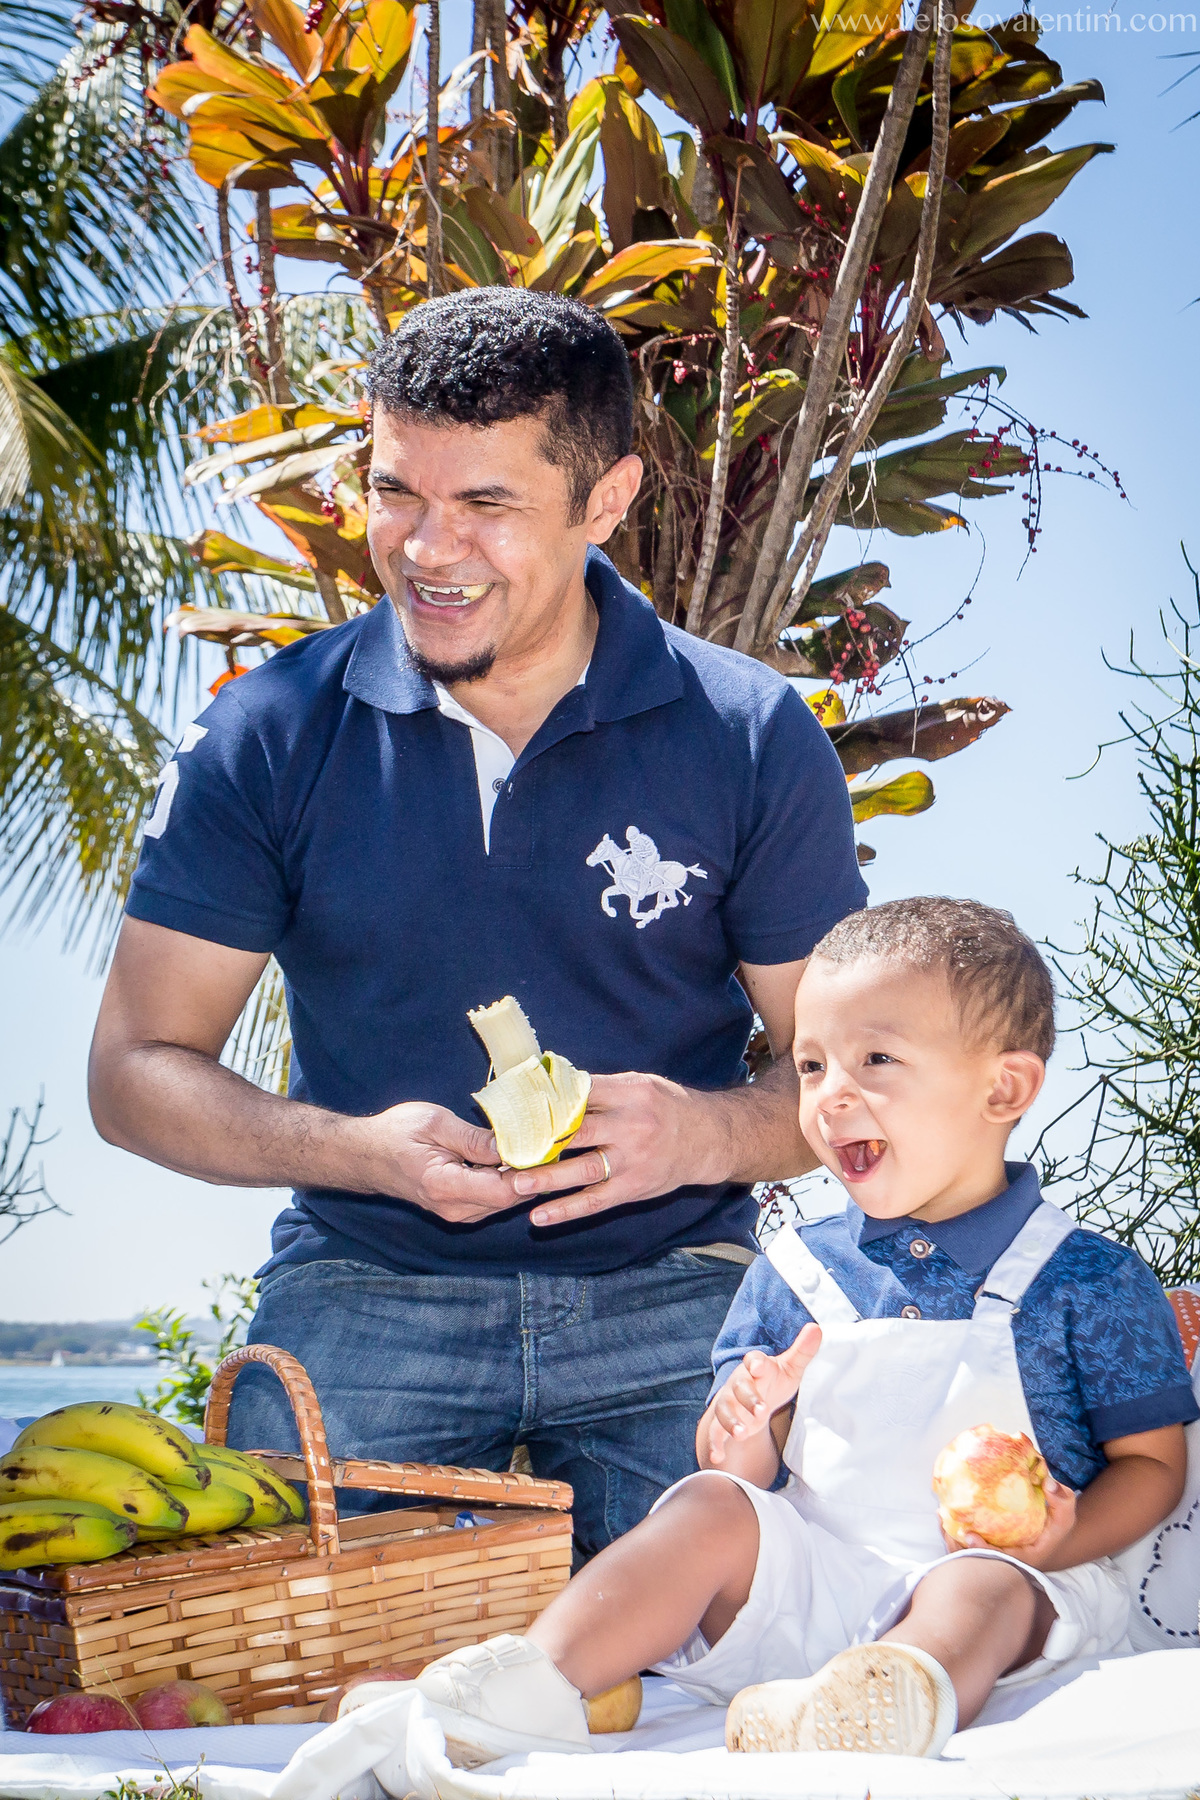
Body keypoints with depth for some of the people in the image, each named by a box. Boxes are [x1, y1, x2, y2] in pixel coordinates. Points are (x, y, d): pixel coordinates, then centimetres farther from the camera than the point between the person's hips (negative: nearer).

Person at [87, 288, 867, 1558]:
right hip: (365, 1290, 0)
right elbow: (137, 1071, 2)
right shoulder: (268, 740, -1)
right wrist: (363, 1150, -16)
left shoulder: (753, 740, -2)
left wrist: (708, 1133, -19)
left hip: (668, 1295, 0)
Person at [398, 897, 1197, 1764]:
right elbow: (748, 1470, 14)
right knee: (714, 1507, -21)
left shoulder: (1093, 1281, 2)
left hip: (1008, 1580, -3)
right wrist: (744, 1427, -11)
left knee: (985, 1590, -35)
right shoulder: (794, 1274, 12)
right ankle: (544, 1677, -31)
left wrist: (1063, 1538, -15)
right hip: (810, 1572, 4)